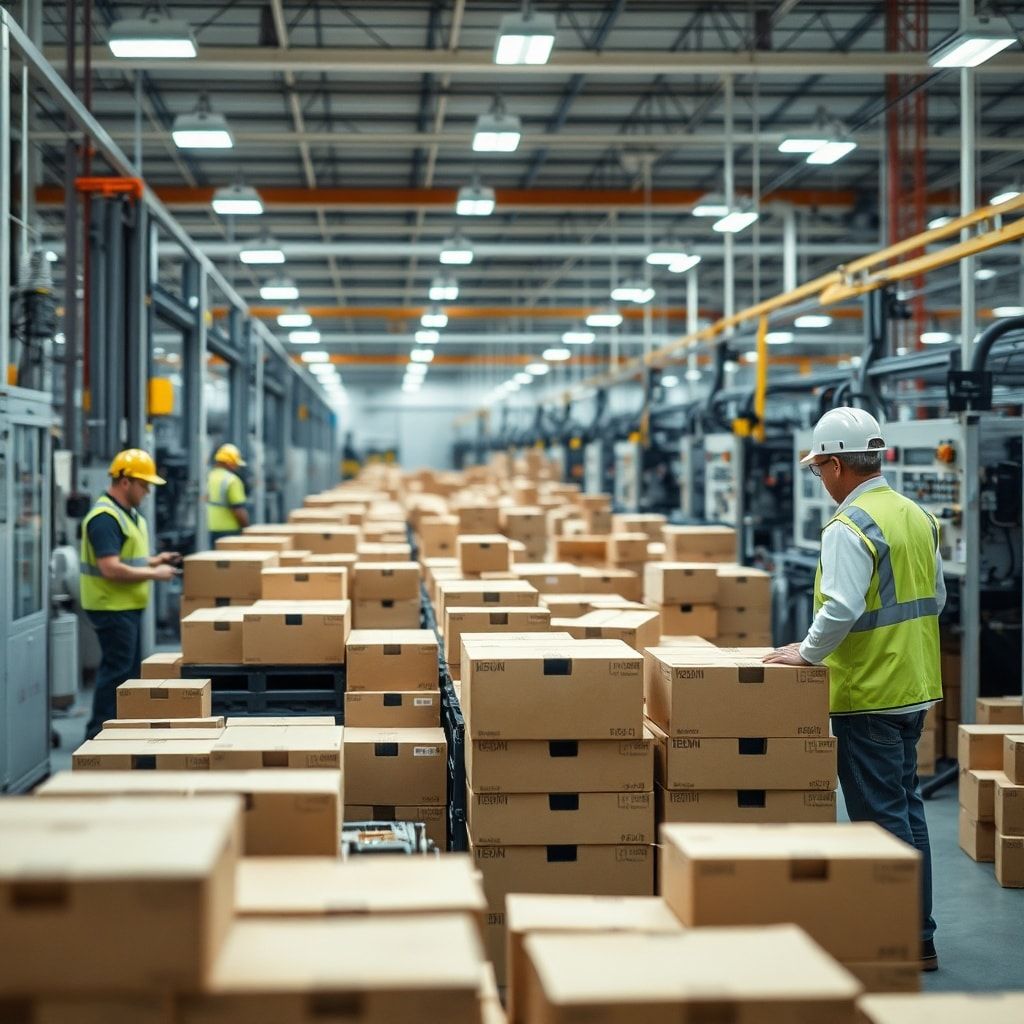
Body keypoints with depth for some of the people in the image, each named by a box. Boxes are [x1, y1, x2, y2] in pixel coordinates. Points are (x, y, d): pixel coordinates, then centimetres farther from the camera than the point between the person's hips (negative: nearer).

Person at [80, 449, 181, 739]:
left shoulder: (129, 513, 13)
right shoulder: (105, 517, -20)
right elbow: (111, 569, -26)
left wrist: (153, 560, 9)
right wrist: (153, 573, -19)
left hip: (127, 606, 10)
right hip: (112, 606, -10)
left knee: (129, 669, 15)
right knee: (116, 669, -6)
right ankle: (99, 733, 0)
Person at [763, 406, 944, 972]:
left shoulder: (850, 528, -18)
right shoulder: (917, 517, 10)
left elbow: (841, 609, -28)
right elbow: (935, 598, 17)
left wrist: (807, 652, -14)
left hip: (868, 694, -9)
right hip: (913, 687, 9)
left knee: (881, 816, -1)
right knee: (906, 808, 17)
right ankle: (919, 936, 24)